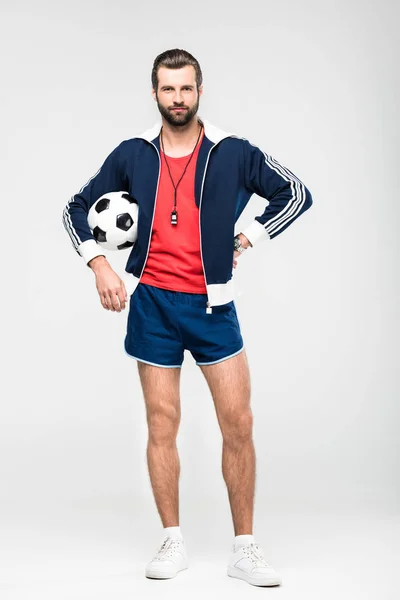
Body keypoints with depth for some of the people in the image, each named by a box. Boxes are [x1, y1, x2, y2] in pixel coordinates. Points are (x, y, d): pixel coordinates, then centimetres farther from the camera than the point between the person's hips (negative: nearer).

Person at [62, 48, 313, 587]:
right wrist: (100, 266, -2)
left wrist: (245, 240, -1)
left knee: (238, 424, -2)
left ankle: (245, 549, 9)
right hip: (152, 302, 1)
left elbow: (297, 194, 7)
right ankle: (173, 543, 16)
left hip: (211, 303, 0)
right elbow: (77, 209, 11)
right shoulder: (133, 155, 2)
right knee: (162, 424, 4)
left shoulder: (234, 153, -1)